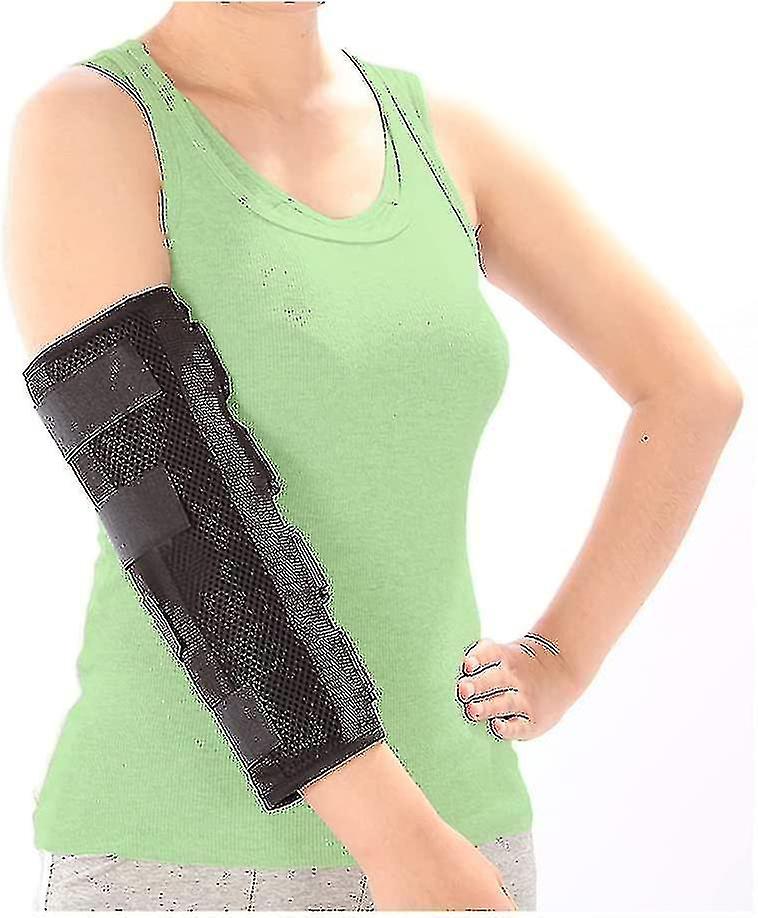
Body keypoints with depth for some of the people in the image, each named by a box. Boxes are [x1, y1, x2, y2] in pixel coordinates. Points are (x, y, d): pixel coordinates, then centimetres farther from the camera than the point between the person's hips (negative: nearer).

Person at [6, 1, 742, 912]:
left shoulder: (441, 134, 8)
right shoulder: (79, 127, -8)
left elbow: (694, 389, 14)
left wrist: (562, 667, 5)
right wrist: (395, 837, -23)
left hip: (451, 826, 5)